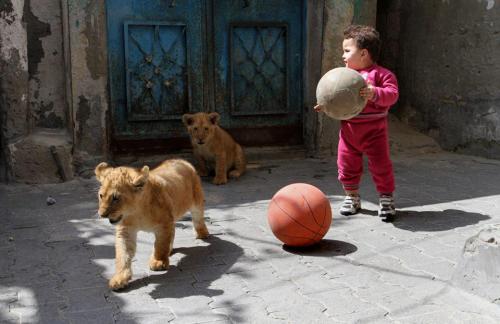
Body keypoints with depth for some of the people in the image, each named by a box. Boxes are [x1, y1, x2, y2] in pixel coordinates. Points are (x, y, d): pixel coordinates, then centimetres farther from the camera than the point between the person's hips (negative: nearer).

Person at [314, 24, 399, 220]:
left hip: (374, 130, -5)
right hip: (348, 129, 5)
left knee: (381, 165, -1)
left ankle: (386, 198, 15)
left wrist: (375, 93, -32)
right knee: (346, 165, 9)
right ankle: (352, 197, 26)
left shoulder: (381, 74, -7)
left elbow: (392, 94, -17)